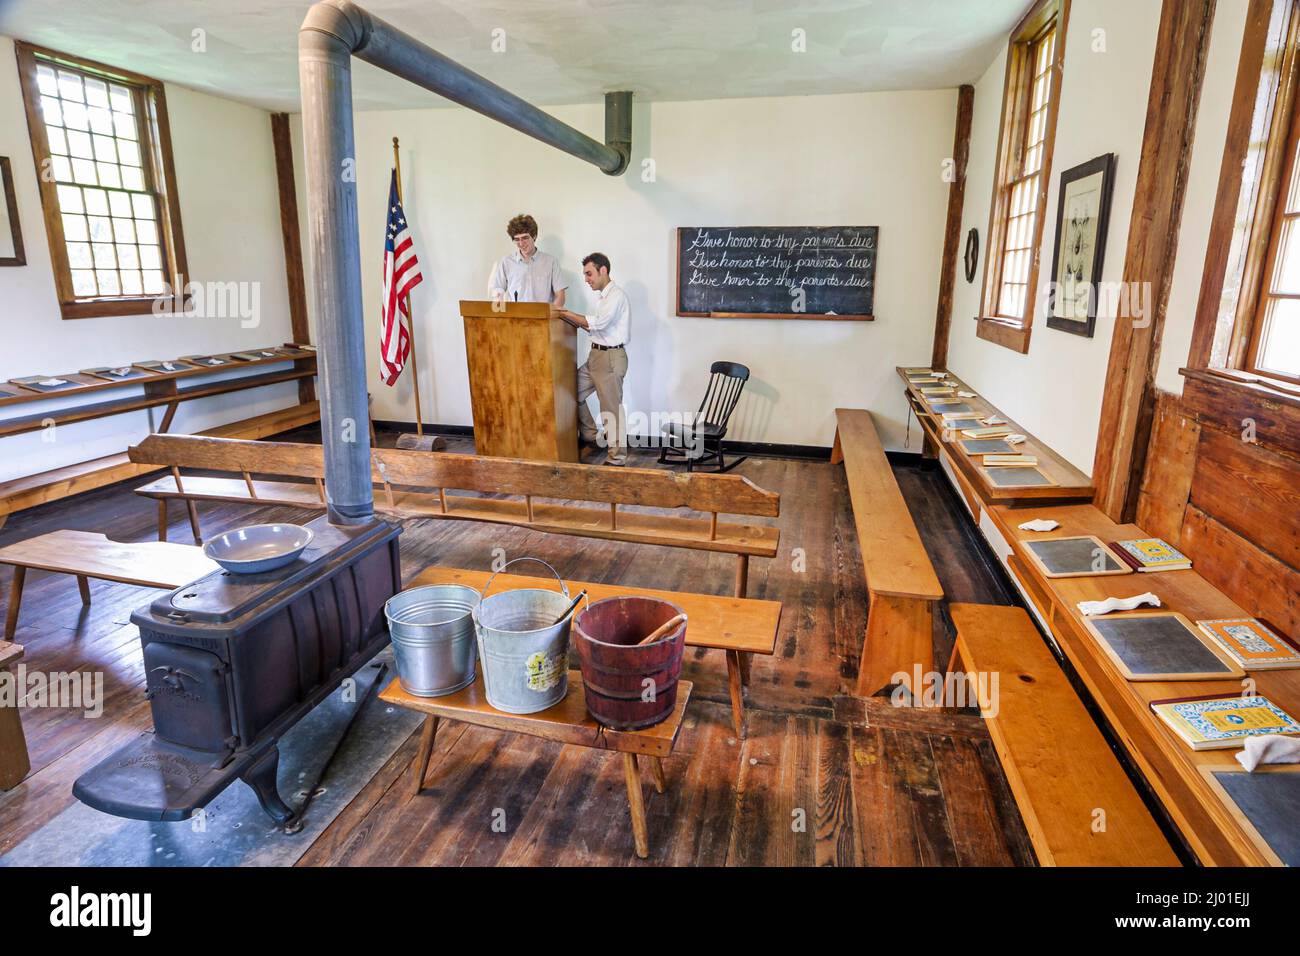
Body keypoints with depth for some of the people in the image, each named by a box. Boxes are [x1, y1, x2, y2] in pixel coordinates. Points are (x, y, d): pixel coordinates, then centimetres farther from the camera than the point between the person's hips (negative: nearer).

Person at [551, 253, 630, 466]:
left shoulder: (616, 295, -14)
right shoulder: (602, 296, 15)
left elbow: (598, 323, -24)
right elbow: (595, 328, 14)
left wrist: (565, 314, -18)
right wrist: (569, 317, 4)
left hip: (610, 357, -10)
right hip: (596, 355, 10)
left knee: (611, 408, -4)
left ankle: (616, 457, 6)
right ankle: (590, 437, 26)